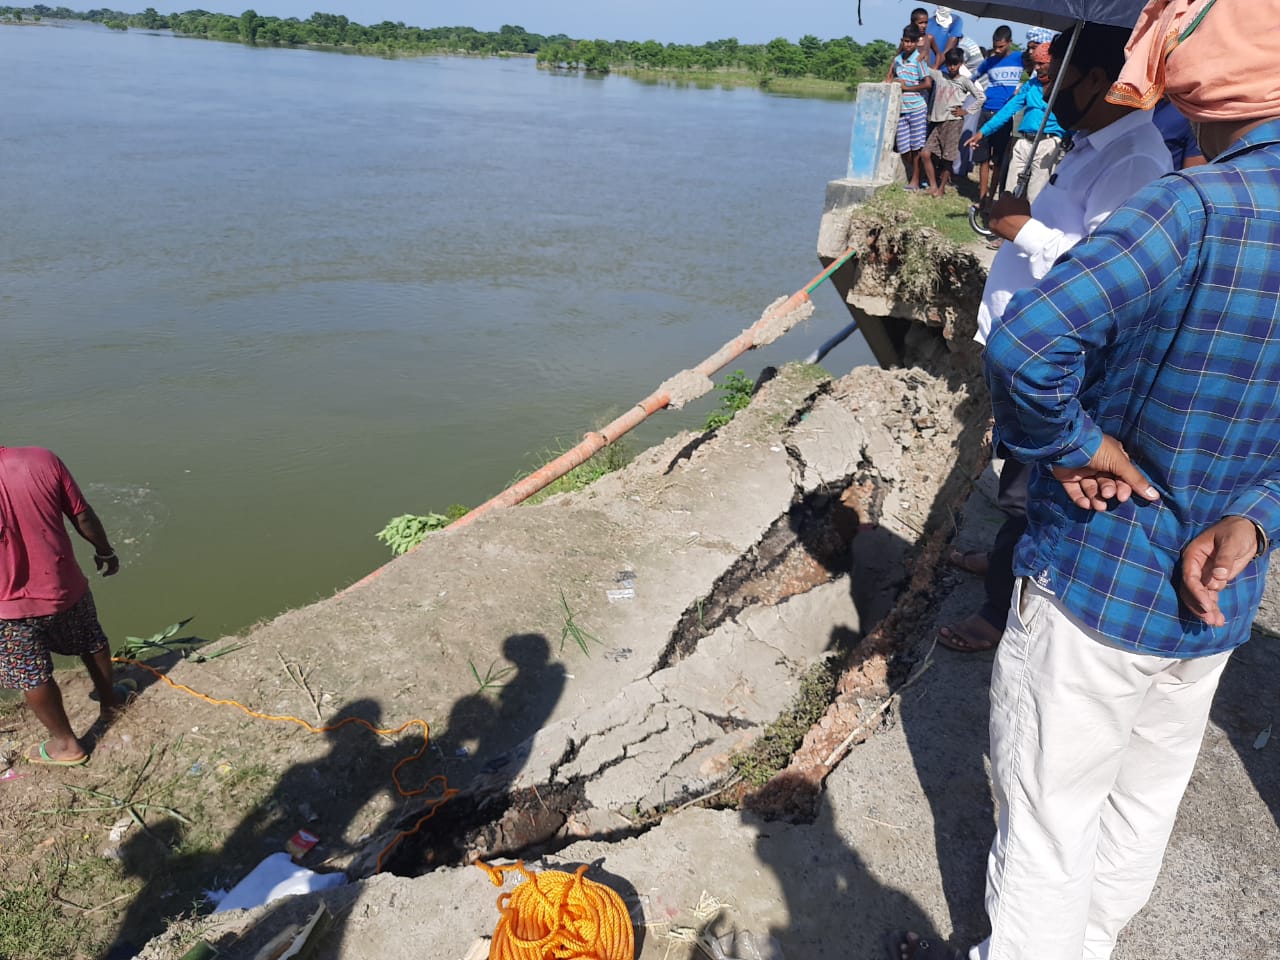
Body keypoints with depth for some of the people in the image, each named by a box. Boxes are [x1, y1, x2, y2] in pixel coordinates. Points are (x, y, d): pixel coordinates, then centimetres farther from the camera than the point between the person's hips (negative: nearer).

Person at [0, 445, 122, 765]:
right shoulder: (42, 459, -11)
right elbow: (83, 516, -3)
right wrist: (105, 551, 14)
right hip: (66, 588, 4)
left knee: (31, 677, 16)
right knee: (91, 643, 28)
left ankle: (66, 744, 30)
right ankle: (109, 700, 50)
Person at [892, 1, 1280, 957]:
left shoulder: (1199, 207, -23)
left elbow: (1028, 339, -37)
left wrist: (1075, 442, -21)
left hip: (1098, 582, -7)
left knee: (1048, 811, 11)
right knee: (1145, 799, 25)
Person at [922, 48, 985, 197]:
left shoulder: (964, 81, 1)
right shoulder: (938, 75, 11)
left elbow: (981, 96, -3)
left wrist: (966, 111, -4)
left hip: (953, 122, -4)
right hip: (936, 122, 4)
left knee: (947, 157, -2)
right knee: (925, 154, -5)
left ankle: (942, 187, 10)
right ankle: (933, 185, 7)